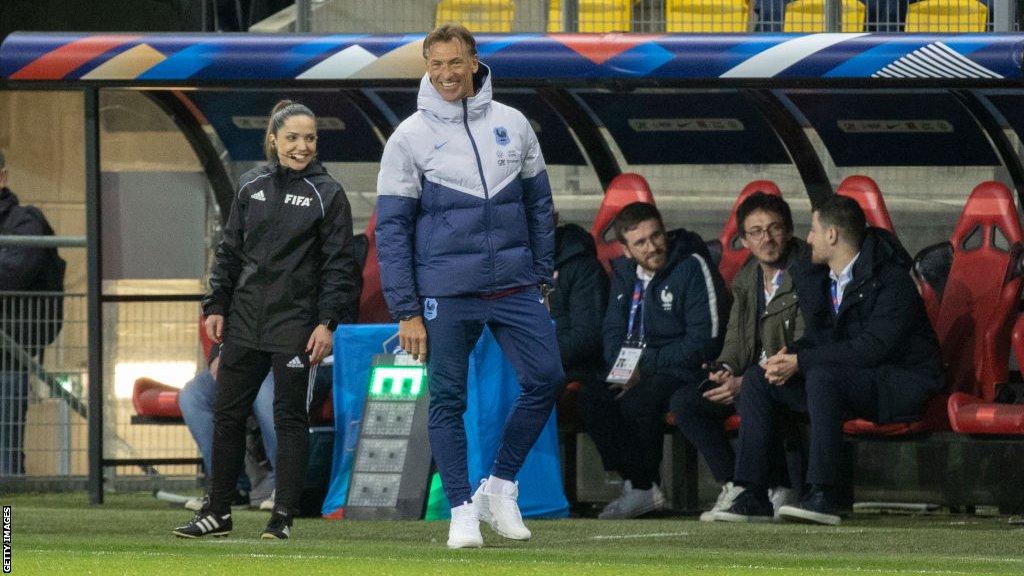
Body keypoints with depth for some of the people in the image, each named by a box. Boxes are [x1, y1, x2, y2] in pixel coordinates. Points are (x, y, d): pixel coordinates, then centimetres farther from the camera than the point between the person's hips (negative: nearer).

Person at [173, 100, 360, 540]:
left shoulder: (327, 194, -3)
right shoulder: (252, 186, 8)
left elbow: (339, 264, -5)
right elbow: (230, 251, 13)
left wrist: (327, 322, -12)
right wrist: (216, 306, 7)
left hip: (295, 323, -4)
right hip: (244, 321, 4)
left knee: (290, 418, 0)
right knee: (227, 414, 6)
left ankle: (284, 516, 5)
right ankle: (217, 513, 15)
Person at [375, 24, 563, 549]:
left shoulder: (512, 125, 8)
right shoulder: (409, 138, -1)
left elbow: (539, 206, 15)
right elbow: (391, 229, -2)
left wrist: (541, 279, 9)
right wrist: (407, 311, -8)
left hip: (515, 287, 3)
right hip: (446, 293, -3)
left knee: (546, 379, -5)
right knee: (447, 401, 0)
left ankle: (499, 487, 10)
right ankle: (462, 510, 9)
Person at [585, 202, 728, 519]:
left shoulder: (692, 266, -11)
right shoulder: (623, 271, 10)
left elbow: (704, 342, -14)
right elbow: (613, 331, 16)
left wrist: (645, 366, -15)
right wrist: (623, 368, -7)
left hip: (682, 371, -6)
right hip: (634, 369, 6)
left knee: (637, 402, -32)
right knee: (592, 399, -19)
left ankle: (643, 488, -16)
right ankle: (635, 482, -16)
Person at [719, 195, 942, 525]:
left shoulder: (891, 278, -18)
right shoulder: (816, 279, 9)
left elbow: (873, 346, -26)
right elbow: (818, 337, 12)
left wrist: (800, 361, -25)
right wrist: (788, 357, -12)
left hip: (901, 384, -8)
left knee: (822, 375, -35)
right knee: (757, 381, -4)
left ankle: (822, 495, -38)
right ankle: (752, 496, -10)